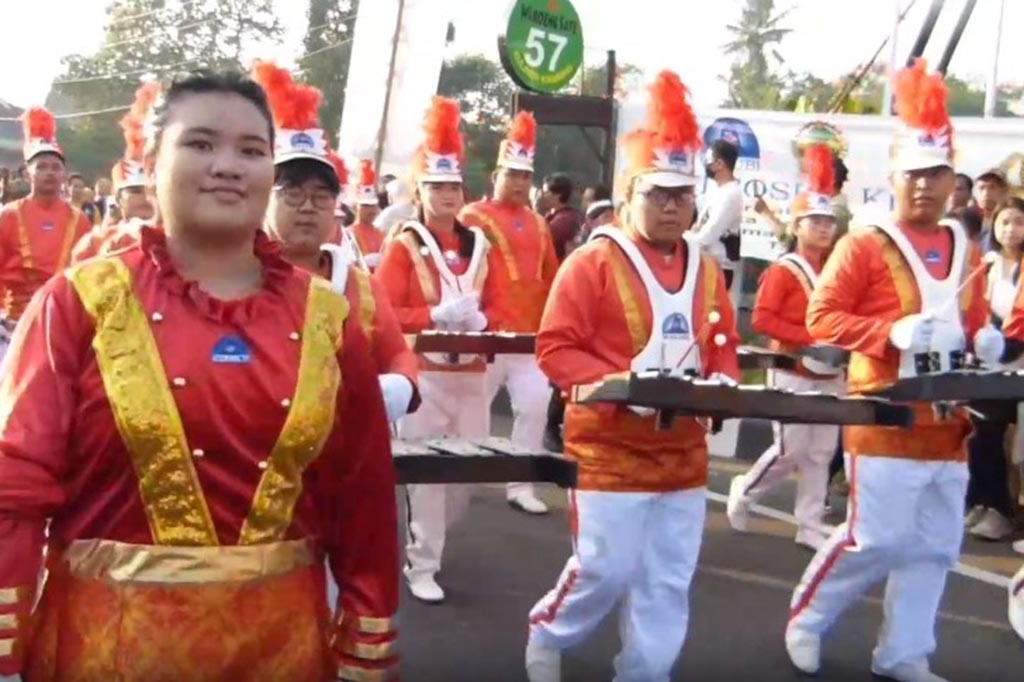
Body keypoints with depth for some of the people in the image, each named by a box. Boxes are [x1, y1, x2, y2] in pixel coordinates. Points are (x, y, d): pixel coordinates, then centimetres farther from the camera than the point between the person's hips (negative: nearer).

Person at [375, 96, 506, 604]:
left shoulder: (479, 245, 11)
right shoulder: (404, 245, -3)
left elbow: (495, 306, 10)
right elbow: (385, 313, -10)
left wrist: (479, 322, -12)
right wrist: (436, 317, -21)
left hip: (471, 372, 5)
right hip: (424, 372, -5)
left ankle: (425, 538, 31)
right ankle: (422, 565, 9)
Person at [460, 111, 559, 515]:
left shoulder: (538, 224, 14)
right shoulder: (473, 217, -4)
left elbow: (551, 276, 19)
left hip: (531, 335, 5)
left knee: (535, 407, -1)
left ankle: (521, 485, 8)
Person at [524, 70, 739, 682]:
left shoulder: (707, 270, 9)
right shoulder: (593, 262, -9)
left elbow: (723, 347, 17)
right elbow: (555, 349, -12)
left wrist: (721, 384, -5)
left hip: (684, 454, 6)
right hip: (610, 448, -6)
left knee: (669, 582, 9)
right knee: (605, 572, 0)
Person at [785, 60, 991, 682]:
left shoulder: (967, 252, 13)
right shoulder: (863, 247, -6)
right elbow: (822, 318, -9)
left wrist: (984, 342, 0)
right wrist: (892, 332, -21)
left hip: (948, 426, 6)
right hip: (886, 422, -6)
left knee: (934, 548, 8)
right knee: (875, 542, -5)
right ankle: (806, 620, 18)